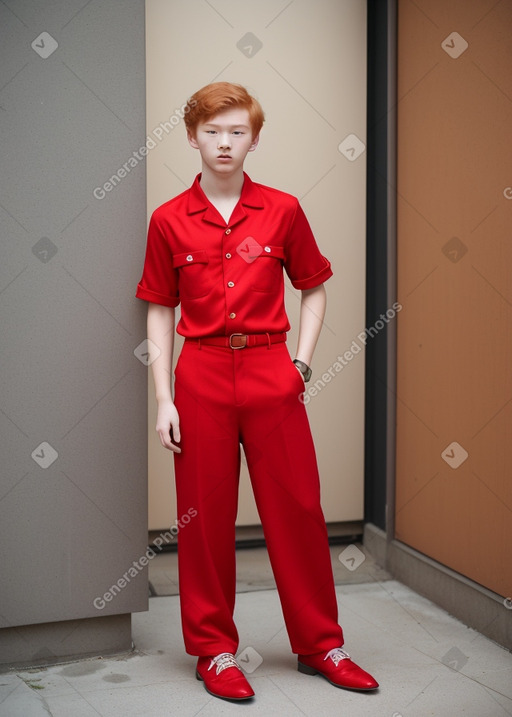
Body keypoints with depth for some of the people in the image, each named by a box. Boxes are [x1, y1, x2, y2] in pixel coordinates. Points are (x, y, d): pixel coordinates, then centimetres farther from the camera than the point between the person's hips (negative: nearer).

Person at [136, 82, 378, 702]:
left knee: (297, 509, 5)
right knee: (206, 516, 6)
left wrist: (302, 363, 1)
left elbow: (314, 290, 13)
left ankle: (319, 644, 22)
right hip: (201, 376, 0)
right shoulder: (169, 220, 2)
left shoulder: (282, 211, 3)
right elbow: (160, 312, 5)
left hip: (271, 373, 1)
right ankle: (213, 648, 22)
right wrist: (164, 399, -1)